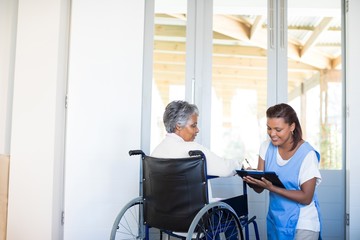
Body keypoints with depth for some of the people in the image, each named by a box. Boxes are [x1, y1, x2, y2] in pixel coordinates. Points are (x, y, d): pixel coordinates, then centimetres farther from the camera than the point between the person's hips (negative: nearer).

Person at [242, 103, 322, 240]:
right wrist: (251, 179, -26)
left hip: (302, 224, -4)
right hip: (275, 220, 5)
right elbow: (259, 189, -2)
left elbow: (306, 198, -19)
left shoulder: (307, 155, -17)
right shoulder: (266, 147, -3)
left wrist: (272, 188, -29)